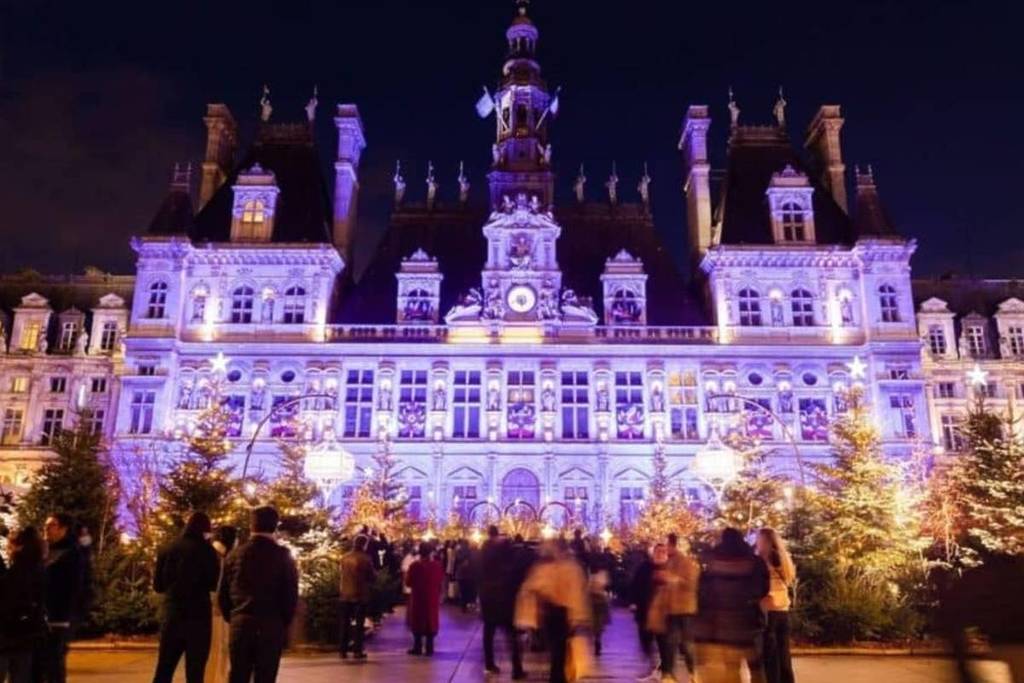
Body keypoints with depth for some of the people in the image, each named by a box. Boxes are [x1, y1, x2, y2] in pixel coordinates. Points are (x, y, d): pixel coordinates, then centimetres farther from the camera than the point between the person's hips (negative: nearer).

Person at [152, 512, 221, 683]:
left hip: (171, 614, 4)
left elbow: (158, 585, 10)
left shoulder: (168, 549, 6)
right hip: (198, 615, -4)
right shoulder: (206, 550, -6)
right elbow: (214, 584, -4)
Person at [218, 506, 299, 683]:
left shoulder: (235, 554, 1)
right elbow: (291, 596, -6)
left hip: (240, 625, 2)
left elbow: (222, 594, 5)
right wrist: (283, 625, 8)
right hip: (272, 628, -2)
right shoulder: (283, 556, -6)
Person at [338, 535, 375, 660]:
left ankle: (342, 650, 13)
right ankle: (357, 650, 3)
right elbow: (372, 576, -5)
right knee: (359, 623, 4)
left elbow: (342, 573, 10)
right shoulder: (365, 558, -13)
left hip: (346, 594, 4)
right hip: (361, 594, -4)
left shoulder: (344, 557, 0)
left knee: (345, 623, 12)